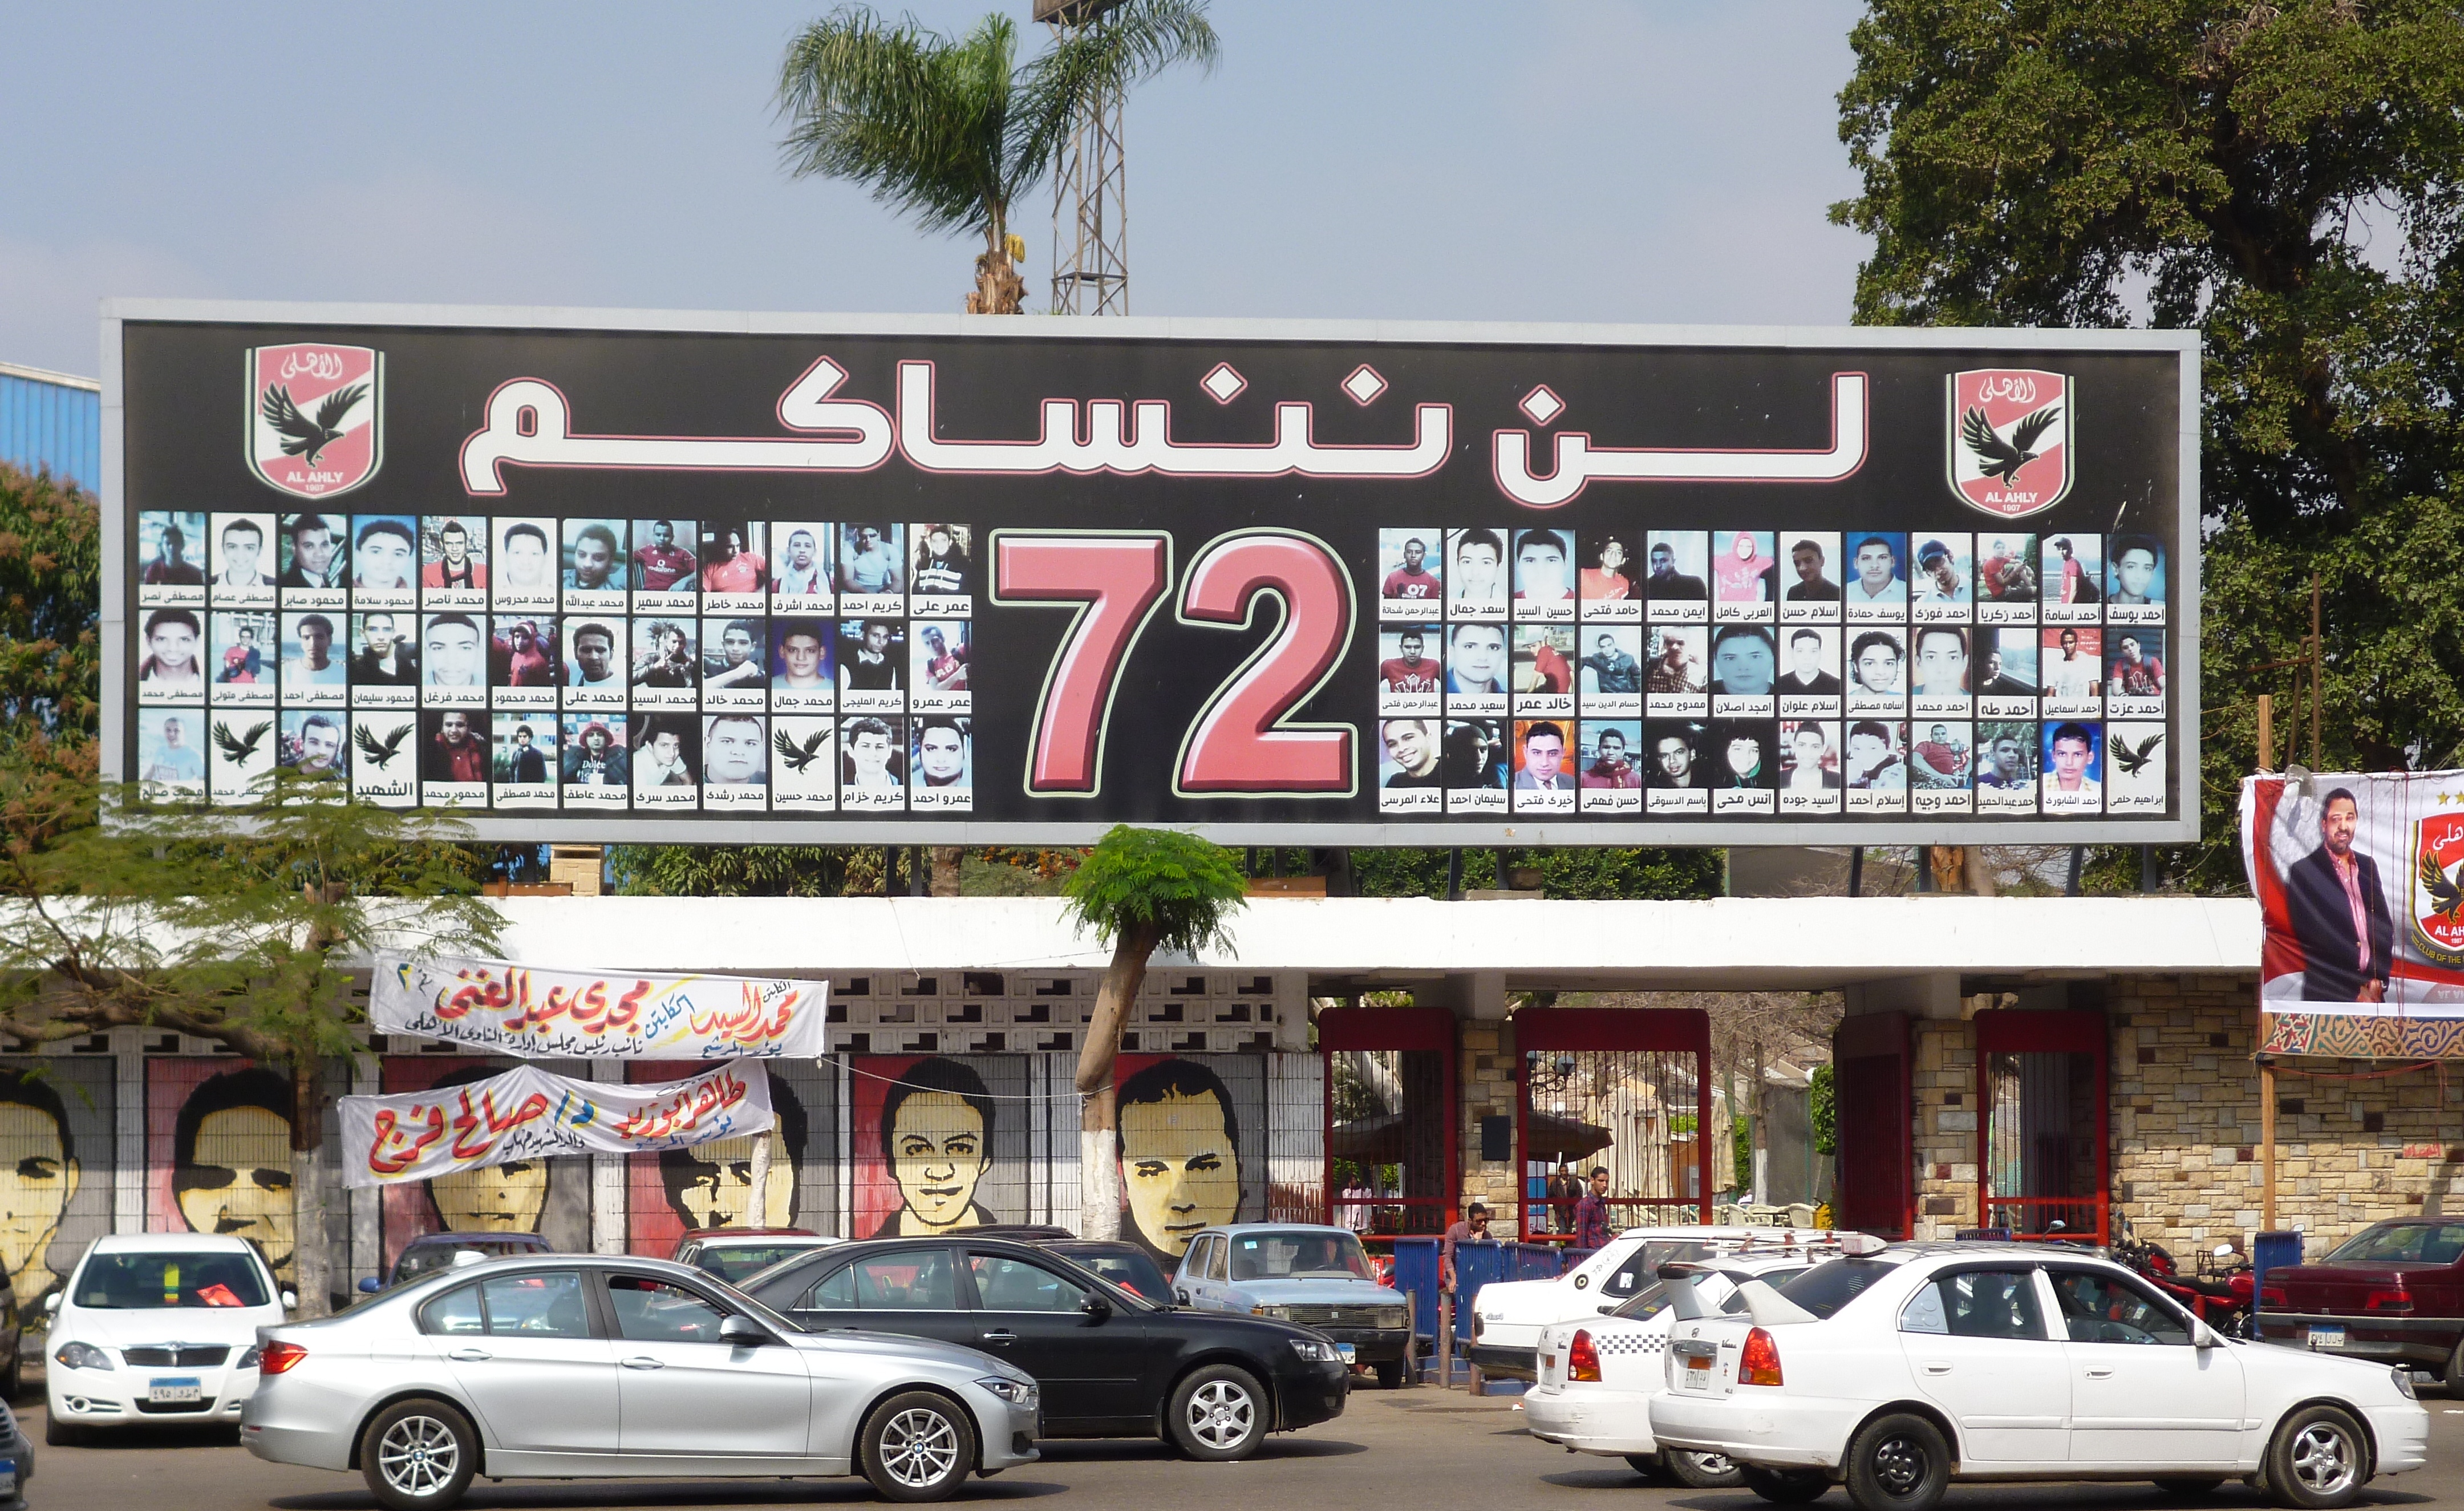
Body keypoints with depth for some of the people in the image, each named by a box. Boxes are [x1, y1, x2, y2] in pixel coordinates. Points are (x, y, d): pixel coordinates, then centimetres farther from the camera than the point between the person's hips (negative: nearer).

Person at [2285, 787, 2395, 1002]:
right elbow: (2307, 936, -5)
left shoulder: (2368, 867, 16)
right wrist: (2357, 990, -7)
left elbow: (2385, 927, 17)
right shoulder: (2303, 872, -2)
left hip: (2372, 992, 5)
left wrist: (2378, 979, 2)